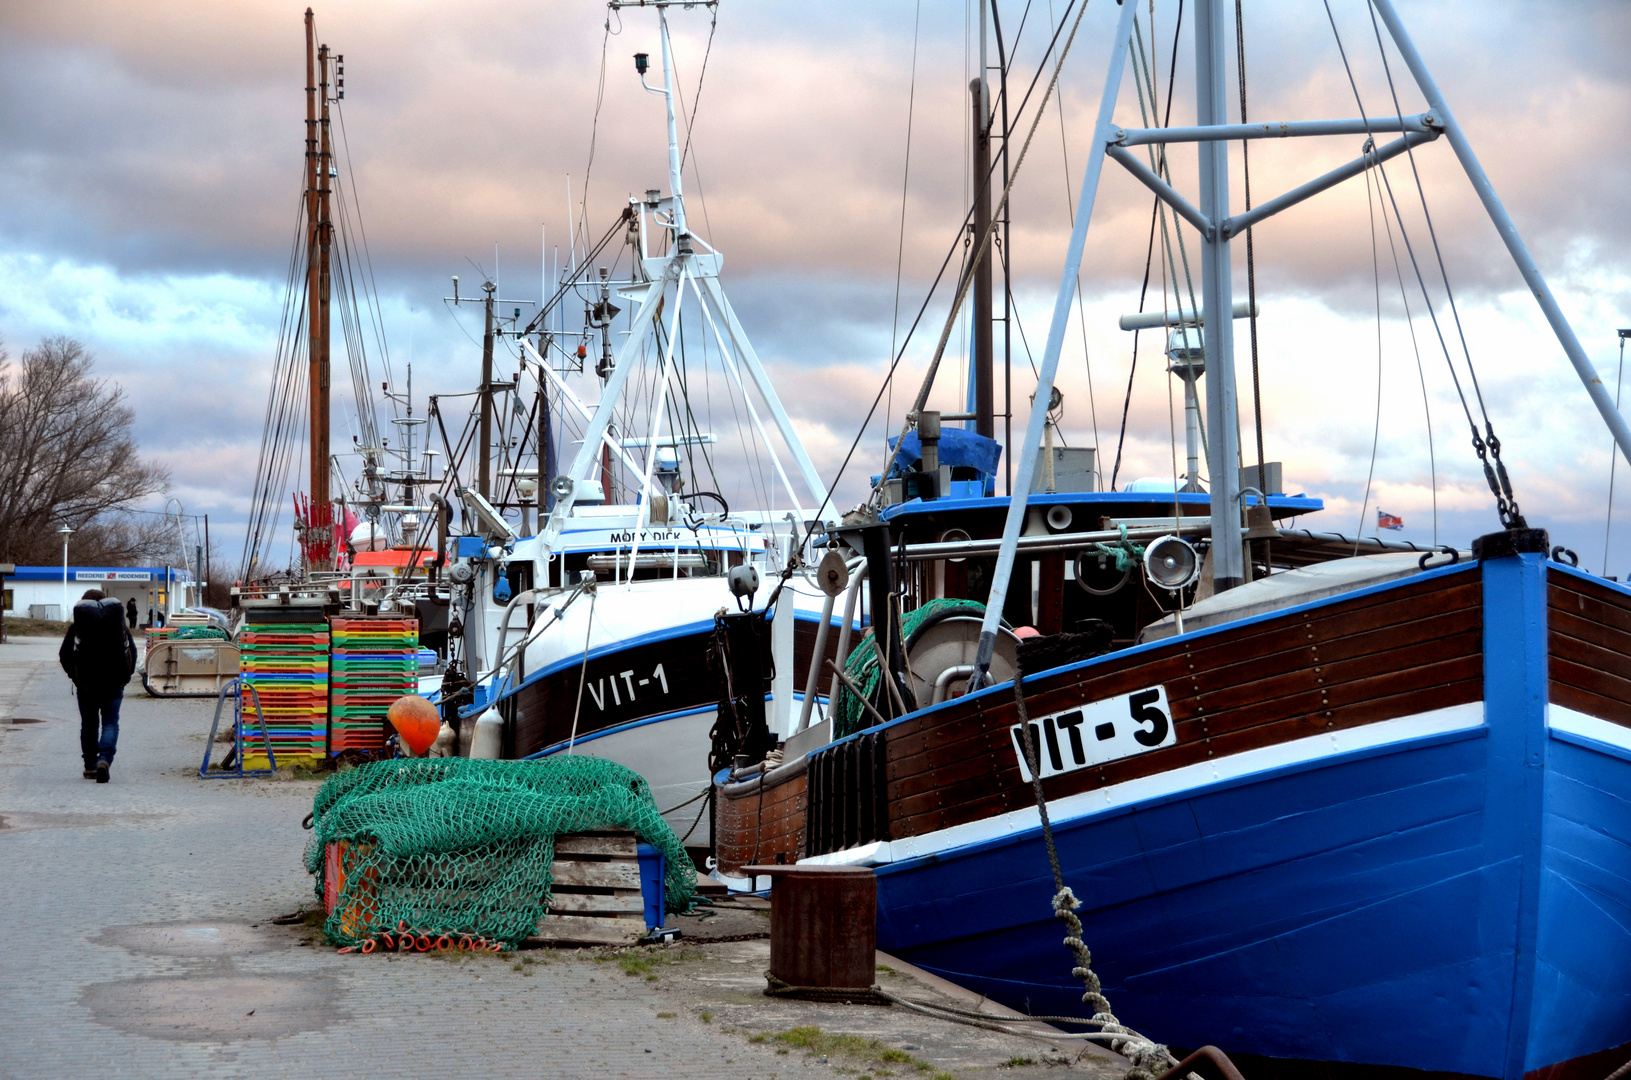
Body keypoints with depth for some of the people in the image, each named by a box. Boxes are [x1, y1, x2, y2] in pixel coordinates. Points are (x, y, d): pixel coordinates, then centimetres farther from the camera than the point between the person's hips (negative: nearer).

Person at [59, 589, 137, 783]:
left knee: (89, 724, 12)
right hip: (114, 683, 0)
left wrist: (75, 676, 11)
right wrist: (125, 676, 13)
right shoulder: (119, 623, 3)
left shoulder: (76, 626, -2)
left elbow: (64, 655, -1)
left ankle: (90, 766, 16)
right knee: (110, 723, 3)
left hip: (86, 684, 0)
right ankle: (104, 759, -20)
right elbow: (132, 651, 6)